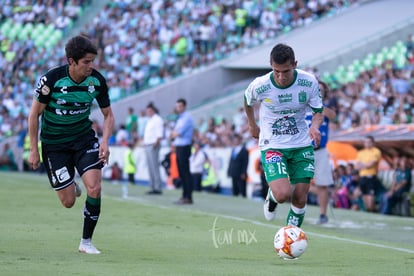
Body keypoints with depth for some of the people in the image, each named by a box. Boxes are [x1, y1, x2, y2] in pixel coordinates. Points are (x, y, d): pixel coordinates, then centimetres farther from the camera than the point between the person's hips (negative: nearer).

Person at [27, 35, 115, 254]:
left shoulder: (97, 80, -12)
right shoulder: (51, 79, -21)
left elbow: (108, 114, 2)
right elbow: (34, 114, -10)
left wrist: (105, 142, -14)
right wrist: (33, 150, -9)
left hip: (84, 137, 2)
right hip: (54, 143, -2)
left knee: (94, 188, -18)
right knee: (68, 202, -3)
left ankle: (86, 241, -2)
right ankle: (70, 186, 37)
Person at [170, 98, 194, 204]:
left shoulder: (187, 117, -10)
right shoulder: (180, 118, 19)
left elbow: (179, 133, -15)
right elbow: (174, 134, 21)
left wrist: (174, 133, 3)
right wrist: (174, 134, 1)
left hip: (184, 147, -9)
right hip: (178, 147, 9)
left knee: (185, 172, -9)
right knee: (181, 173, 10)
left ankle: (188, 197, -9)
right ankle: (185, 196, 14)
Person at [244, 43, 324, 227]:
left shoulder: (309, 82, -14)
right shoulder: (259, 86, -17)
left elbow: (318, 112, -2)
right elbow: (248, 101, 8)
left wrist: (315, 126, -24)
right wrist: (252, 125, 18)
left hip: (302, 145, 2)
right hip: (272, 146, -2)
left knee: (300, 199, 1)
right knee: (283, 194, -20)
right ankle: (272, 197, 18)